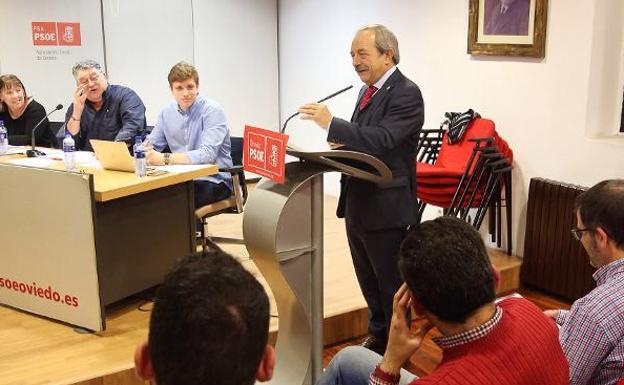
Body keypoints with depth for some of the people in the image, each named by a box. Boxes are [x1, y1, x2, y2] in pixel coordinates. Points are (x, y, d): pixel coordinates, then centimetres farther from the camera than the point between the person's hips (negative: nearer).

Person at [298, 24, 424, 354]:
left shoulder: (406, 94, -15)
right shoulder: (368, 90, 12)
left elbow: (382, 140, -29)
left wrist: (331, 124, -35)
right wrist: (342, 146, -2)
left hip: (385, 207, -9)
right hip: (356, 203, 9)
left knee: (392, 286, 6)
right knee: (369, 283, 21)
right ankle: (378, 337, 38)